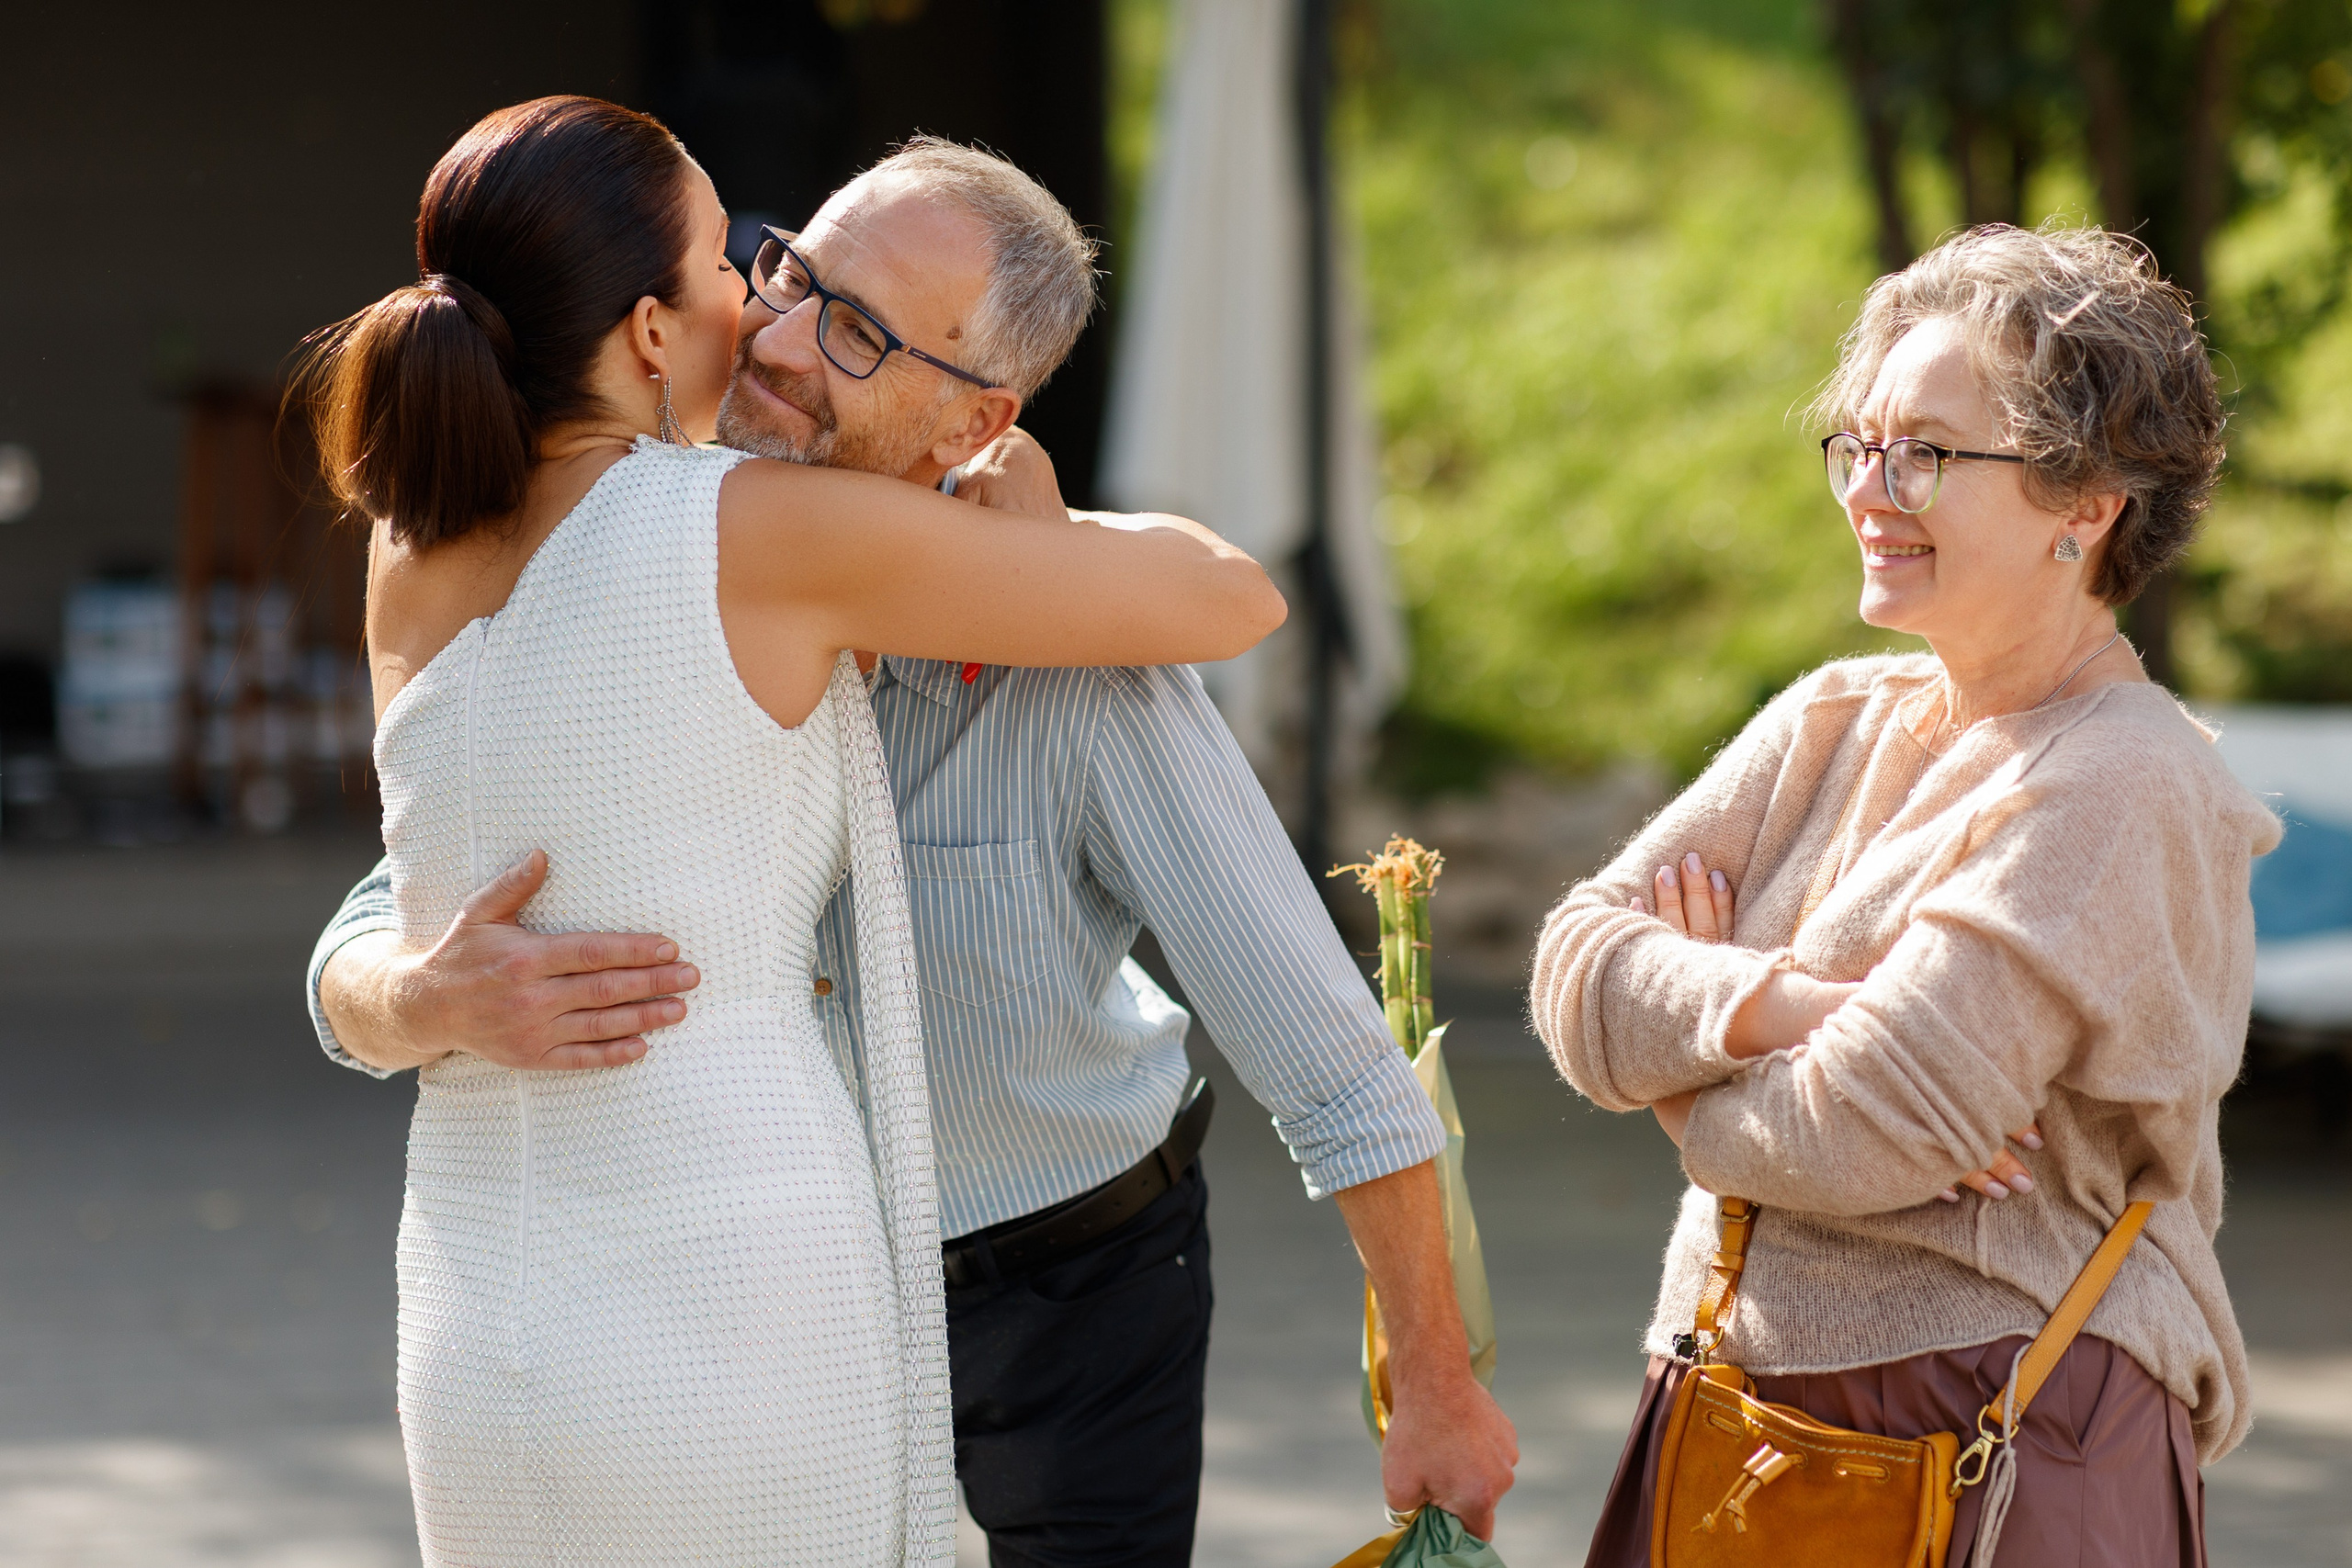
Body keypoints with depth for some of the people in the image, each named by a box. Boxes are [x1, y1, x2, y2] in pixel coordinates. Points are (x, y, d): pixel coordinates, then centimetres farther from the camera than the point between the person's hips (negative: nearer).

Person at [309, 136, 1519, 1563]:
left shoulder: (1077, 669, -29)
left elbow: (1328, 1055, -22)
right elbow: (359, 977, -20)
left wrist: (1440, 1387, -15)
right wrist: (448, 999, -46)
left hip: (1073, 1280, -3)